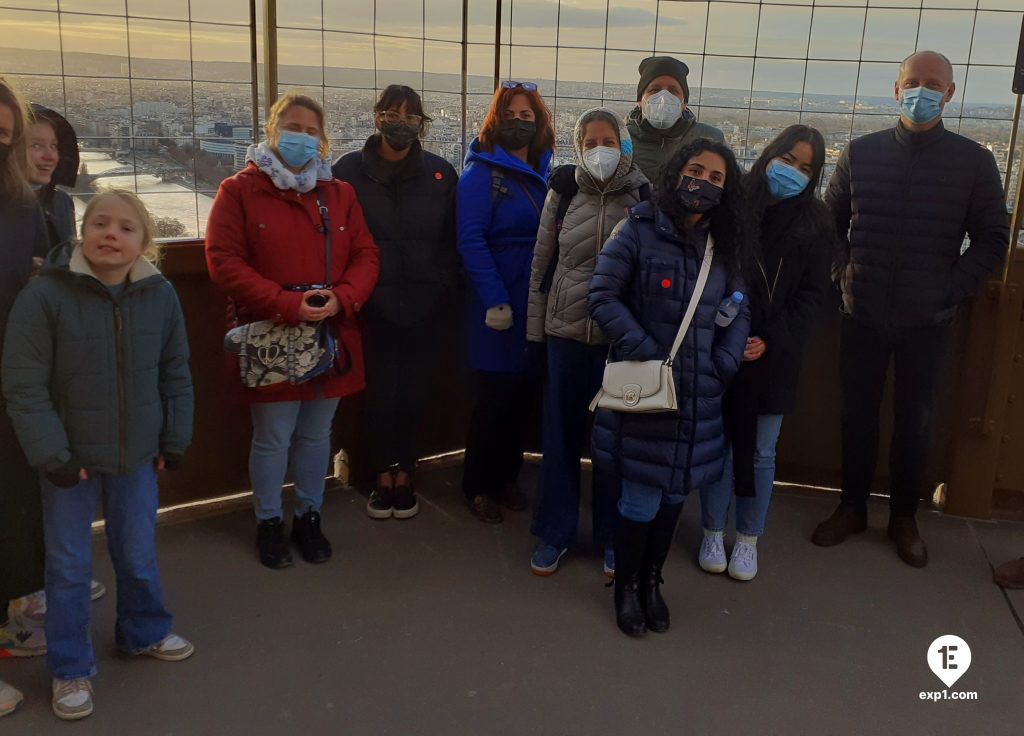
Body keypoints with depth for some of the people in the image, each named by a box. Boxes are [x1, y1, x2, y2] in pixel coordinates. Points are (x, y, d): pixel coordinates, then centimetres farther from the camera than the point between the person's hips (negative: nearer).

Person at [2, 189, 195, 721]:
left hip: (137, 454, 3)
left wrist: (174, 440, 5)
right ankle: (70, 668, 26)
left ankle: (144, 632, 43)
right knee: (69, 564, 9)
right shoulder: (44, 295, -17)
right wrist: (52, 456, -17)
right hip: (70, 457, -3)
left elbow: (175, 376, 5)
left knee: (138, 553, 19)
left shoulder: (161, 296, -5)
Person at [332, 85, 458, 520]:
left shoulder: (441, 174, 5)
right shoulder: (349, 170, 0)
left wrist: (441, 287, -3)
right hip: (372, 305, -1)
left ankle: (404, 477, 22)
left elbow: (451, 239, 6)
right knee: (379, 392, 5)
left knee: (414, 393, 8)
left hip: (423, 306, 1)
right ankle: (384, 478, 19)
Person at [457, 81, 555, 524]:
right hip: (499, 309, -6)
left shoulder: (546, 174, 11)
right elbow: (471, 240, -14)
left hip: (539, 305, 6)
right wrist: (495, 301, -19)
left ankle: (507, 477, 28)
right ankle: (478, 487, 18)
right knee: (494, 398, 2)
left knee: (525, 393, 12)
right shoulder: (482, 172, -7)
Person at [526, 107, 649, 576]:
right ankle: (554, 533, 22)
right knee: (561, 433, 8)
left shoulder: (644, 197, -4)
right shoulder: (564, 193, 2)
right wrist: (535, 325, 6)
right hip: (566, 330, 2)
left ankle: (612, 536, 23)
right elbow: (542, 260, 7)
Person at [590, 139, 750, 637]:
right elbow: (603, 296, -10)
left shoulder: (724, 245, 8)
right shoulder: (638, 230, -8)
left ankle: (651, 581, 32)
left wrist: (724, 364, 1)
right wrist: (644, 353, -14)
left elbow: (738, 311, 15)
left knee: (676, 493, 12)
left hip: (699, 396, 5)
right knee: (641, 498, 0)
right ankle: (626, 588, 23)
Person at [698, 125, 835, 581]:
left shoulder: (815, 224, 1)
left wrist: (772, 341, -11)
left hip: (773, 356, 1)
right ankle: (713, 534, 25)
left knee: (760, 453, 9)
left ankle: (748, 539, 26)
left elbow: (811, 296, 0)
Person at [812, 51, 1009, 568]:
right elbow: (830, 220, 10)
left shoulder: (974, 161, -2)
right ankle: (852, 507, 25)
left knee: (914, 419, 10)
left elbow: (993, 238, 2)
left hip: (928, 321, -1)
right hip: (863, 315, 1)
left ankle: (903, 517, 25)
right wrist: (845, 272, -3)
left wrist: (951, 290, -8)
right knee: (857, 414, 10)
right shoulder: (860, 153, 2)